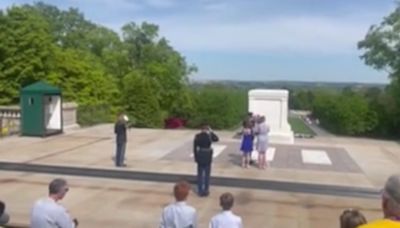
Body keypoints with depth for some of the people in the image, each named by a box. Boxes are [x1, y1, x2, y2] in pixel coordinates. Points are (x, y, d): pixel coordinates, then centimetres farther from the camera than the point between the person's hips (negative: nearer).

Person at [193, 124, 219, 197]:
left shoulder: (197, 136, -3)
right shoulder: (209, 136, -12)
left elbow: (194, 148, -1)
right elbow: (216, 139, 6)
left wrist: (196, 157, 8)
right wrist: (211, 132, 8)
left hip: (199, 156, 3)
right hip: (207, 157, -3)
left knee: (200, 174, 11)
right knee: (207, 174, 8)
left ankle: (200, 191, 17)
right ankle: (205, 191, 13)